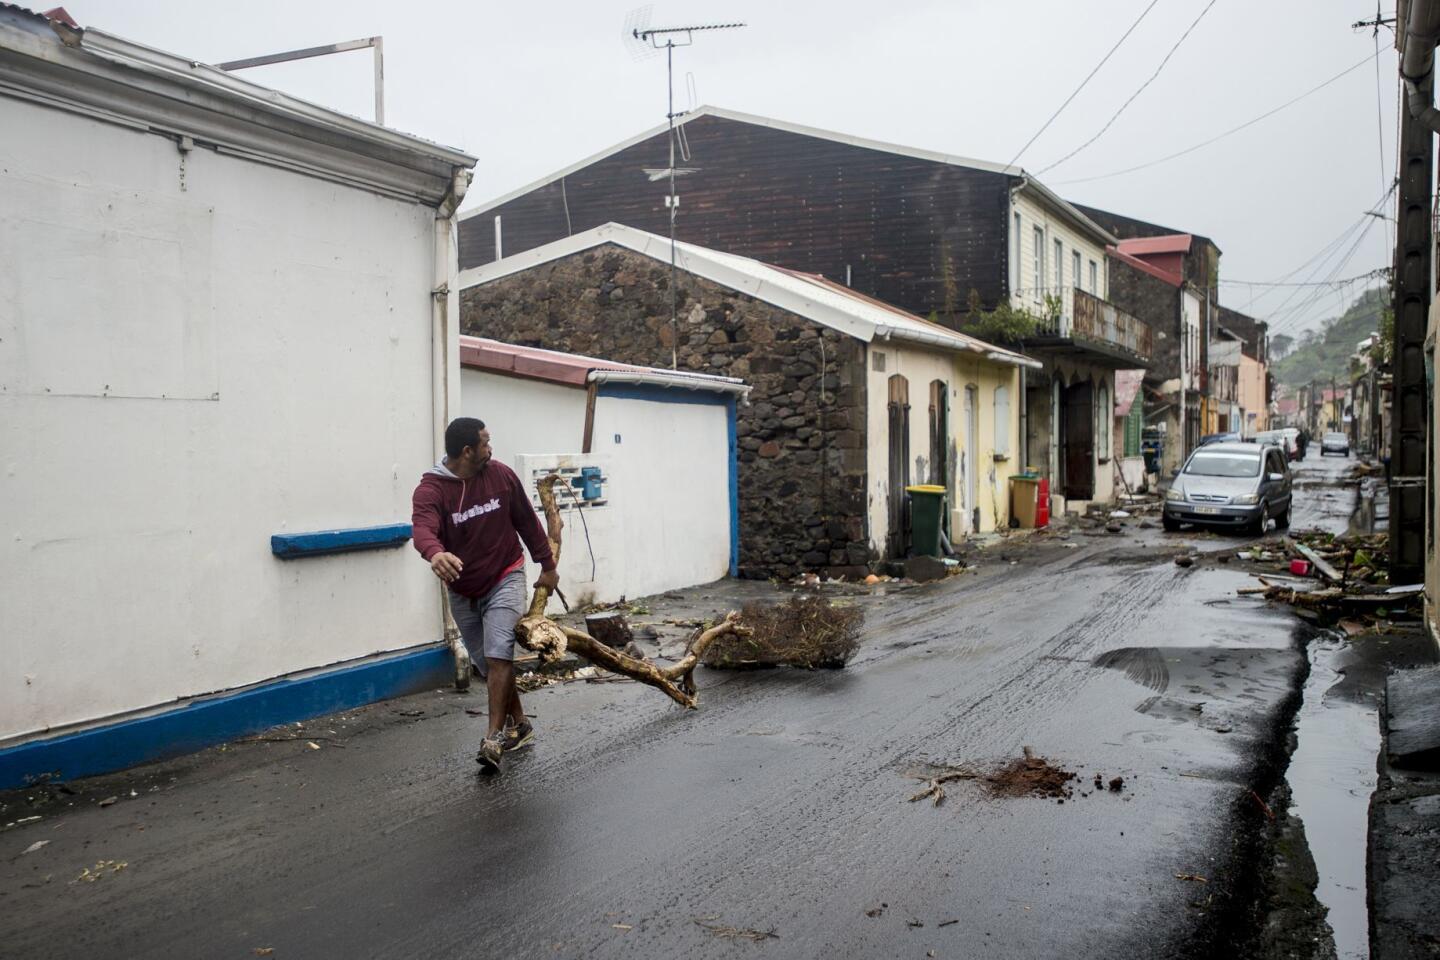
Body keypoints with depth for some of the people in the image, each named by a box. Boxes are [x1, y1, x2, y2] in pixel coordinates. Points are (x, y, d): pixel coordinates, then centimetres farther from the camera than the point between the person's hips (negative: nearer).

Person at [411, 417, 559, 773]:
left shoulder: (501, 475, -7)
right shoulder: (430, 490, -16)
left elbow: (527, 522, 4)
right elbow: (423, 529, -36)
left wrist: (547, 565, 10)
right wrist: (435, 553, -59)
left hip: (504, 579, -1)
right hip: (462, 591, 1)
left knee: (498, 655, -18)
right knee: (486, 664, 13)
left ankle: (494, 737, -14)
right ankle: (519, 723, 32)